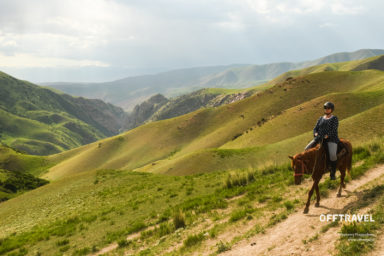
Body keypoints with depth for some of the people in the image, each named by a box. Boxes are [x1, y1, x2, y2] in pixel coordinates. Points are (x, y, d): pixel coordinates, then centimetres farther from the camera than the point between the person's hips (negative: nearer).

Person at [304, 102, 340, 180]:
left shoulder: (334, 118, 2)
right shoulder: (320, 119, 17)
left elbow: (334, 130, -10)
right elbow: (315, 129, 12)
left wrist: (326, 136, -24)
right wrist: (316, 134, -10)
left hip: (331, 139, -5)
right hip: (320, 139, 5)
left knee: (332, 155, -31)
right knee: (307, 149, -14)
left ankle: (333, 173, -13)